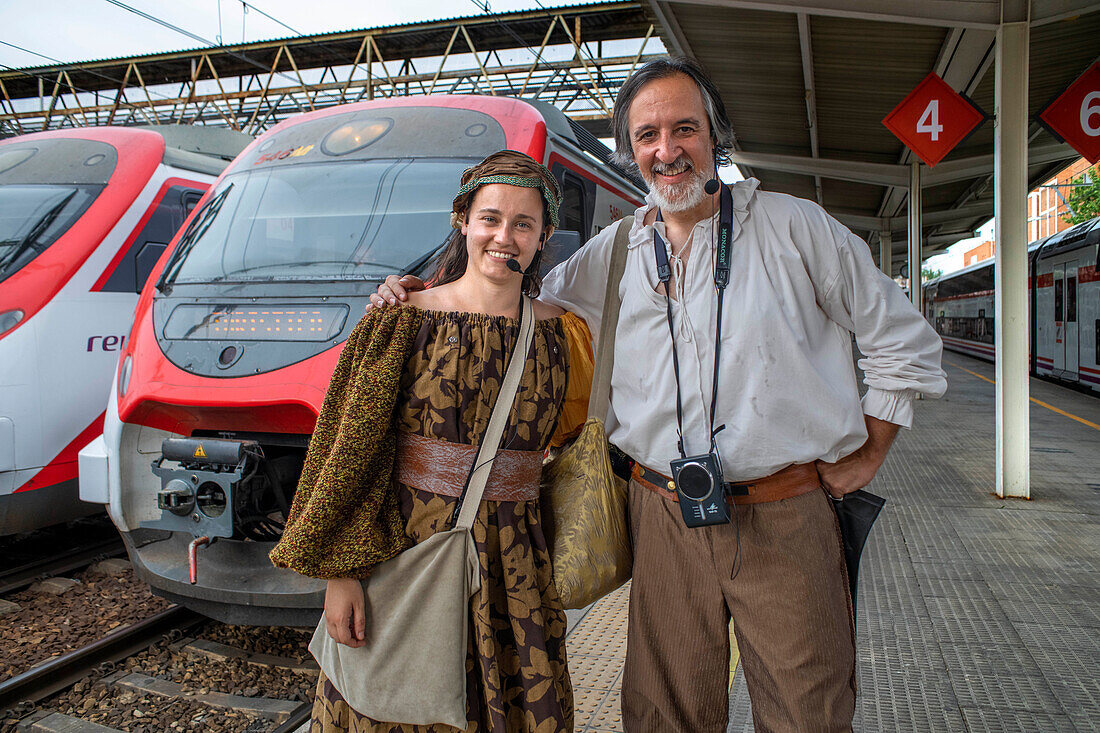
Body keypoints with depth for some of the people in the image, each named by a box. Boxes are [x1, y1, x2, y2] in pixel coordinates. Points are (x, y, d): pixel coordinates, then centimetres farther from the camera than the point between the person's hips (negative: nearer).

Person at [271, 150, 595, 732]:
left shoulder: (560, 331, 4)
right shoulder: (408, 319, -4)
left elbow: (579, 440, 17)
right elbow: (353, 449, -5)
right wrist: (341, 571, -9)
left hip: (513, 559, 2)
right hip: (408, 548, -2)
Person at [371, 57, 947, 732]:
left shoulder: (792, 226, 1)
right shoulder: (613, 252, 9)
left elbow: (902, 338, 8)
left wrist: (868, 452, 4)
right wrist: (417, 292, 8)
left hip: (785, 520, -2)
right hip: (664, 521, 2)